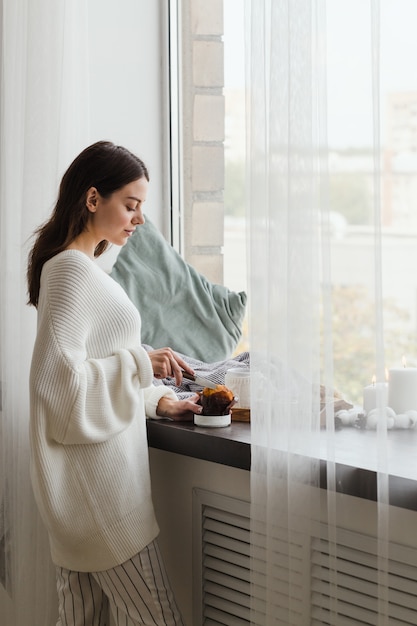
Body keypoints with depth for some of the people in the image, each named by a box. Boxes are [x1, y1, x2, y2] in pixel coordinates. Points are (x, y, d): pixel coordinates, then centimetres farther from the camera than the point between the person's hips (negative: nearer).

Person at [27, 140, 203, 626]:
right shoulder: (72, 269, -14)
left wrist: (160, 402, 14)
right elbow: (57, 377, -22)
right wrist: (141, 363, -17)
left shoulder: (81, 268, 18)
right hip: (96, 476, -10)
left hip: (83, 478, 10)